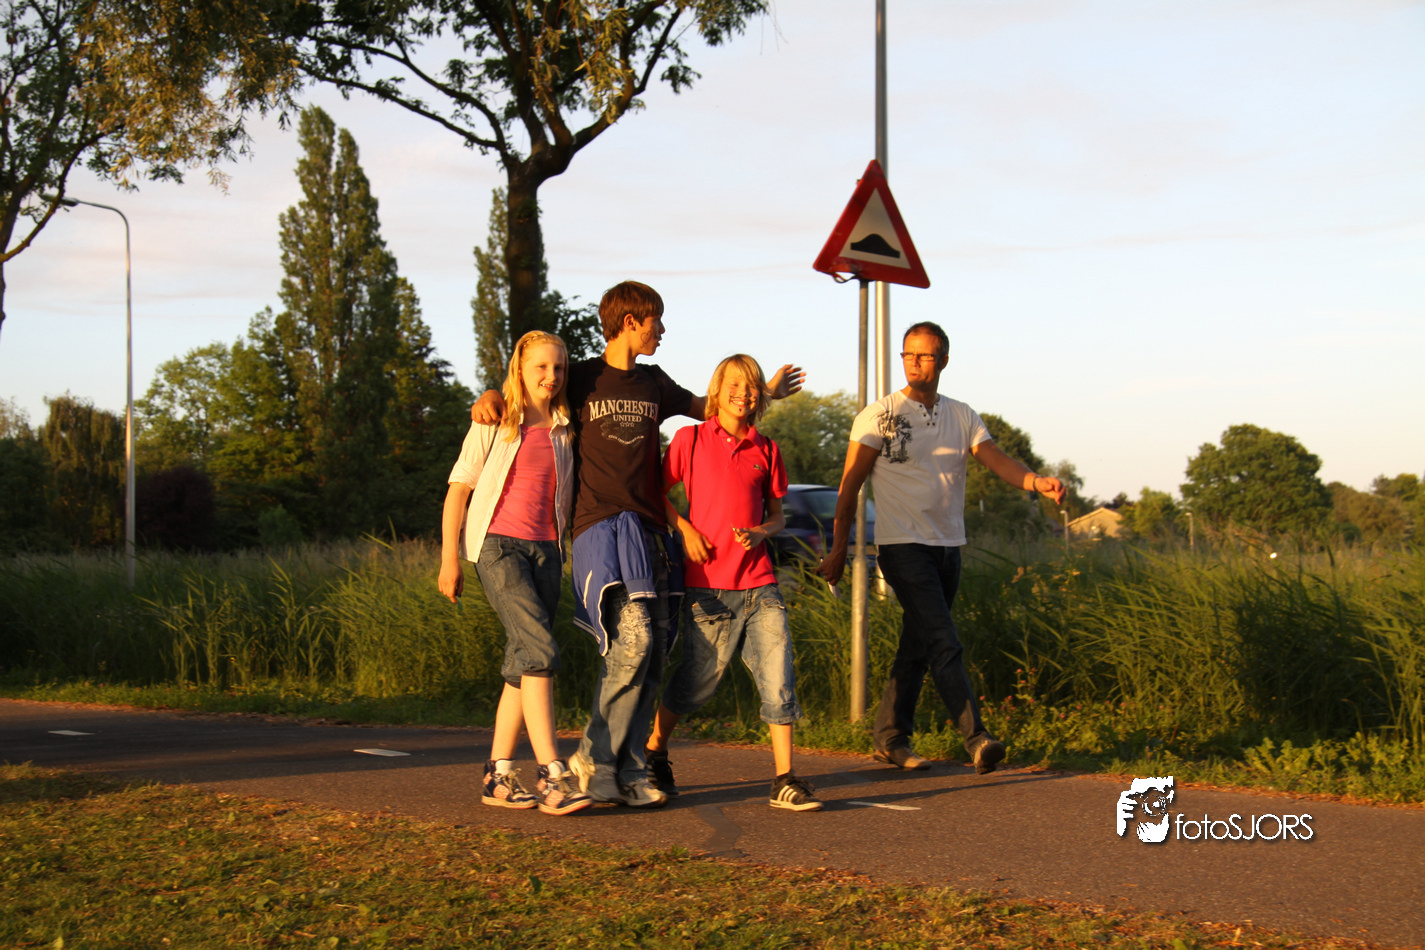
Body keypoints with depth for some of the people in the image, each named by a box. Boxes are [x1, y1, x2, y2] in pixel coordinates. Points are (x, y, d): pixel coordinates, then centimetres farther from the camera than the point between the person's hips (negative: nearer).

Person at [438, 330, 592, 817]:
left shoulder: (564, 429, 11)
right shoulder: (494, 425, -1)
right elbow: (458, 489, 0)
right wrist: (449, 560, -4)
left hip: (545, 550, 5)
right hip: (498, 544, -5)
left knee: (524, 664, 4)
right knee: (540, 649, -19)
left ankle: (498, 775, 11)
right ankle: (552, 775, -22)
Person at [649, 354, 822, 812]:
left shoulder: (766, 450, 10)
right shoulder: (691, 439, 3)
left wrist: (761, 533, -4)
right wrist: (685, 530, -5)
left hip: (759, 584, 3)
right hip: (708, 585, -3)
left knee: (778, 678, -6)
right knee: (696, 680, 3)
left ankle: (784, 779, -1)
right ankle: (654, 753, 27)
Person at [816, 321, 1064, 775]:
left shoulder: (962, 417, 10)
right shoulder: (879, 416, -2)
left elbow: (998, 461, -4)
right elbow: (850, 485, -2)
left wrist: (1038, 482, -24)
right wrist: (838, 549, -5)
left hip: (947, 546, 5)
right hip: (903, 545, -5)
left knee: (918, 647, 9)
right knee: (944, 643, -15)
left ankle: (890, 737, 19)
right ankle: (976, 737, -19)